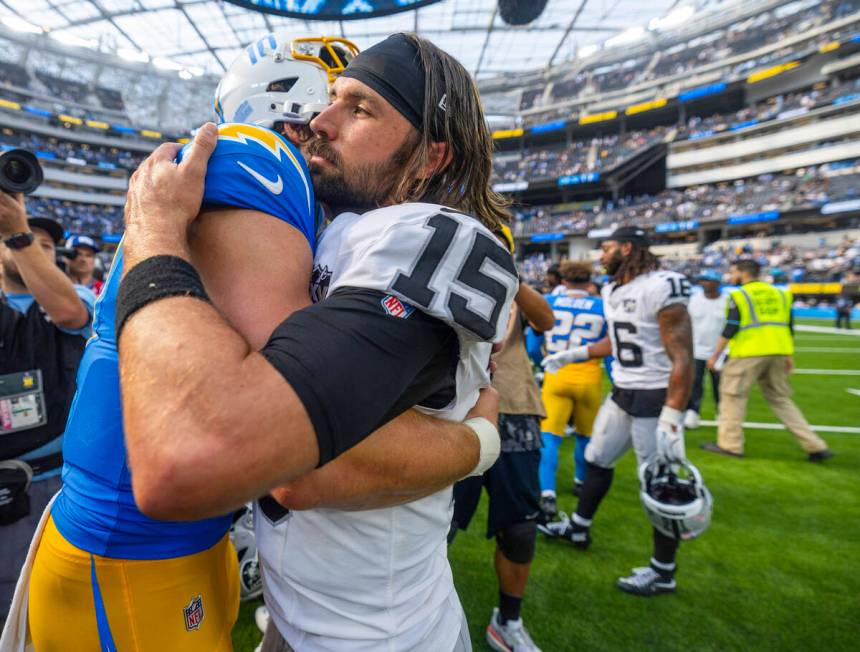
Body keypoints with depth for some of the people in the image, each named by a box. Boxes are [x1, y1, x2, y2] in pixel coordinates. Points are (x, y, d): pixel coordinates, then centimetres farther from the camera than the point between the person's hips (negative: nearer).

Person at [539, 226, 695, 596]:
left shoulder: (661, 289, -20)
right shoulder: (612, 291, 7)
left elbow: (682, 360, -22)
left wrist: (671, 420, -25)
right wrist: (571, 355, 25)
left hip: (655, 397, -9)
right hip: (622, 393, 9)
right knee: (596, 460, 19)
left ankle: (663, 572, 23)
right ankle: (578, 529, 39)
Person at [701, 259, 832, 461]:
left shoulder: (739, 295, -5)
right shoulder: (779, 293, 16)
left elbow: (730, 329, -11)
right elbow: (788, 327, 16)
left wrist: (716, 354, -5)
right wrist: (789, 356, 21)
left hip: (749, 353, -7)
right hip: (778, 352, 7)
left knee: (733, 394, 4)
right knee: (780, 398, 17)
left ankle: (730, 444, 7)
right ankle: (816, 446, 18)